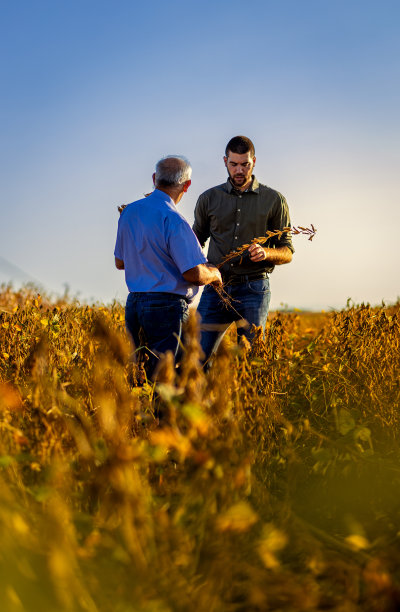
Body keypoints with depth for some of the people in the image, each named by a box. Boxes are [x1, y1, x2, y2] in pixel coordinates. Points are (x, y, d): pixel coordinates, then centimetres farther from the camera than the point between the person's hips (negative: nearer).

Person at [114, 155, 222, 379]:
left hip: (134, 305, 8)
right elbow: (194, 274, -19)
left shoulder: (129, 212, 10)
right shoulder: (174, 221, -15)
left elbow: (120, 262, 21)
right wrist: (214, 274, 2)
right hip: (167, 308, -8)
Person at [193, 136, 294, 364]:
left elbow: (287, 252, 7)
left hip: (253, 290, -2)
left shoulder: (274, 200, 5)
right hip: (216, 287, 2)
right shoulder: (209, 199, 10)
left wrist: (266, 253, -15)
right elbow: (196, 242, 21)